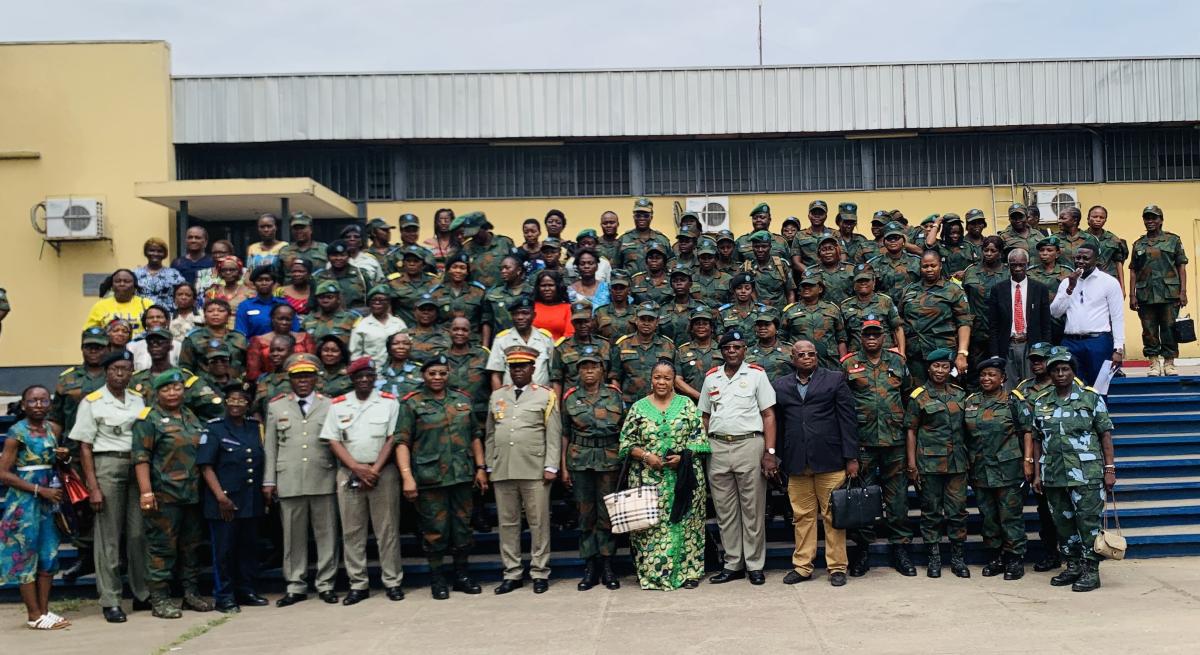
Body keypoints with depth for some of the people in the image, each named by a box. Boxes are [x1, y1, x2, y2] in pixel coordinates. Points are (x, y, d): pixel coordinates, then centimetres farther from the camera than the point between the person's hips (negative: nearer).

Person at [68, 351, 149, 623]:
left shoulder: (138, 399, 11)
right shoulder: (92, 402, -1)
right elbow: (85, 447, -3)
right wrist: (93, 486, -10)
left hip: (138, 465, 4)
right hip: (107, 466, -4)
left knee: (139, 532, 5)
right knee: (108, 535, 0)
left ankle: (142, 593, 16)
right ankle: (110, 600, 6)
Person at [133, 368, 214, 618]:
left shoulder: (192, 417, 17)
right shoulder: (149, 419, -3)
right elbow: (141, 457, -10)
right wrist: (146, 491, -18)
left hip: (193, 495, 6)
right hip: (164, 495, -6)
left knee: (192, 546, 12)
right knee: (162, 546, -3)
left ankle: (191, 593, 21)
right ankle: (159, 598, 4)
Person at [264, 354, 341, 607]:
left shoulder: (330, 405, 7)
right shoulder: (276, 406, 11)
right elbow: (270, 446, 9)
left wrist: (343, 475, 0)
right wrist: (269, 481, 4)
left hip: (324, 481, -1)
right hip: (289, 483, 1)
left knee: (327, 534, 4)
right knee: (293, 536, 6)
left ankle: (325, 584, 14)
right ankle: (296, 586, 16)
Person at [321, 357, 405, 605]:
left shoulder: (389, 402, 4)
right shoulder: (338, 405, 8)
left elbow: (392, 438, -1)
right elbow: (333, 441, 3)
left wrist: (374, 470, -10)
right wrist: (358, 469, -9)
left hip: (383, 472, -2)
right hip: (349, 473, 2)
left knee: (387, 529, 0)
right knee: (352, 531, 4)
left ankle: (393, 582, 6)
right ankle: (357, 585, 11)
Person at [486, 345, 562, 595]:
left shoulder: (546, 395, 3)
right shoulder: (497, 396, 14)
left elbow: (553, 435, -2)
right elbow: (491, 435, 16)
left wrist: (551, 467, -8)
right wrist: (489, 467, 11)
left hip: (535, 470, -3)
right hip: (502, 471, 4)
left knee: (538, 523, 1)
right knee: (507, 523, 7)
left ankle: (539, 573, 10)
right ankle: (511, 574, 15)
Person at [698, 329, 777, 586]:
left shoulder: (756, 374, 2)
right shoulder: (711, 378, 13)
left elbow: (768, 415, 0)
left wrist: (769, 453, -9)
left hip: (749, 444, -3)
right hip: (717, 447, 4)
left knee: (753, 510, 2)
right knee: (725, 511, 8)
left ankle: (755, 565, 10)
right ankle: (733, 564, 17)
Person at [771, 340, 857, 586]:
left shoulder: (835, 379, 6)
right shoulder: (780, 385, 13)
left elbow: (847, 419, 2)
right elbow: (776, 423, 13)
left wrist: (851, 457, -3)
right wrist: (772, 455, 5)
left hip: (829, 461, -2)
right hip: (796, 462, 2)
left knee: (833, 516, 2)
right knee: (802, 516, 6)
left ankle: (837, 567, 11)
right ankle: (802, 566, 14)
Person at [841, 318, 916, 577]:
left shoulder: (897, 362, 10)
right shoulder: (848, 364, 3)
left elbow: (909, 395, 17)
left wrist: (904, 422, 11)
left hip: (894, 440, 2)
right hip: (862, 441, -2)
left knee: (897, 496, 6)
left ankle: (900, 547, 16)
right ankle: (862, 548, 14)